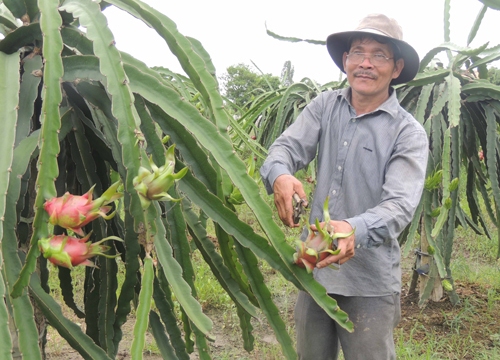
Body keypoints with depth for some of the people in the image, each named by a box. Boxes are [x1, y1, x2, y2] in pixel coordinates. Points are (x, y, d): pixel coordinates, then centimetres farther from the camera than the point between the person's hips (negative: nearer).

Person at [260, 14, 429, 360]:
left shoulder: (409, 133, -10)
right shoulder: (324, 106, 2)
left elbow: (400, 204, -21)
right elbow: (287, 146, -9)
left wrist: (354, 230, -42)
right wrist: (280, 175, -34)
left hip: (370, 280, -3)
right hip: (313, 266, 4)